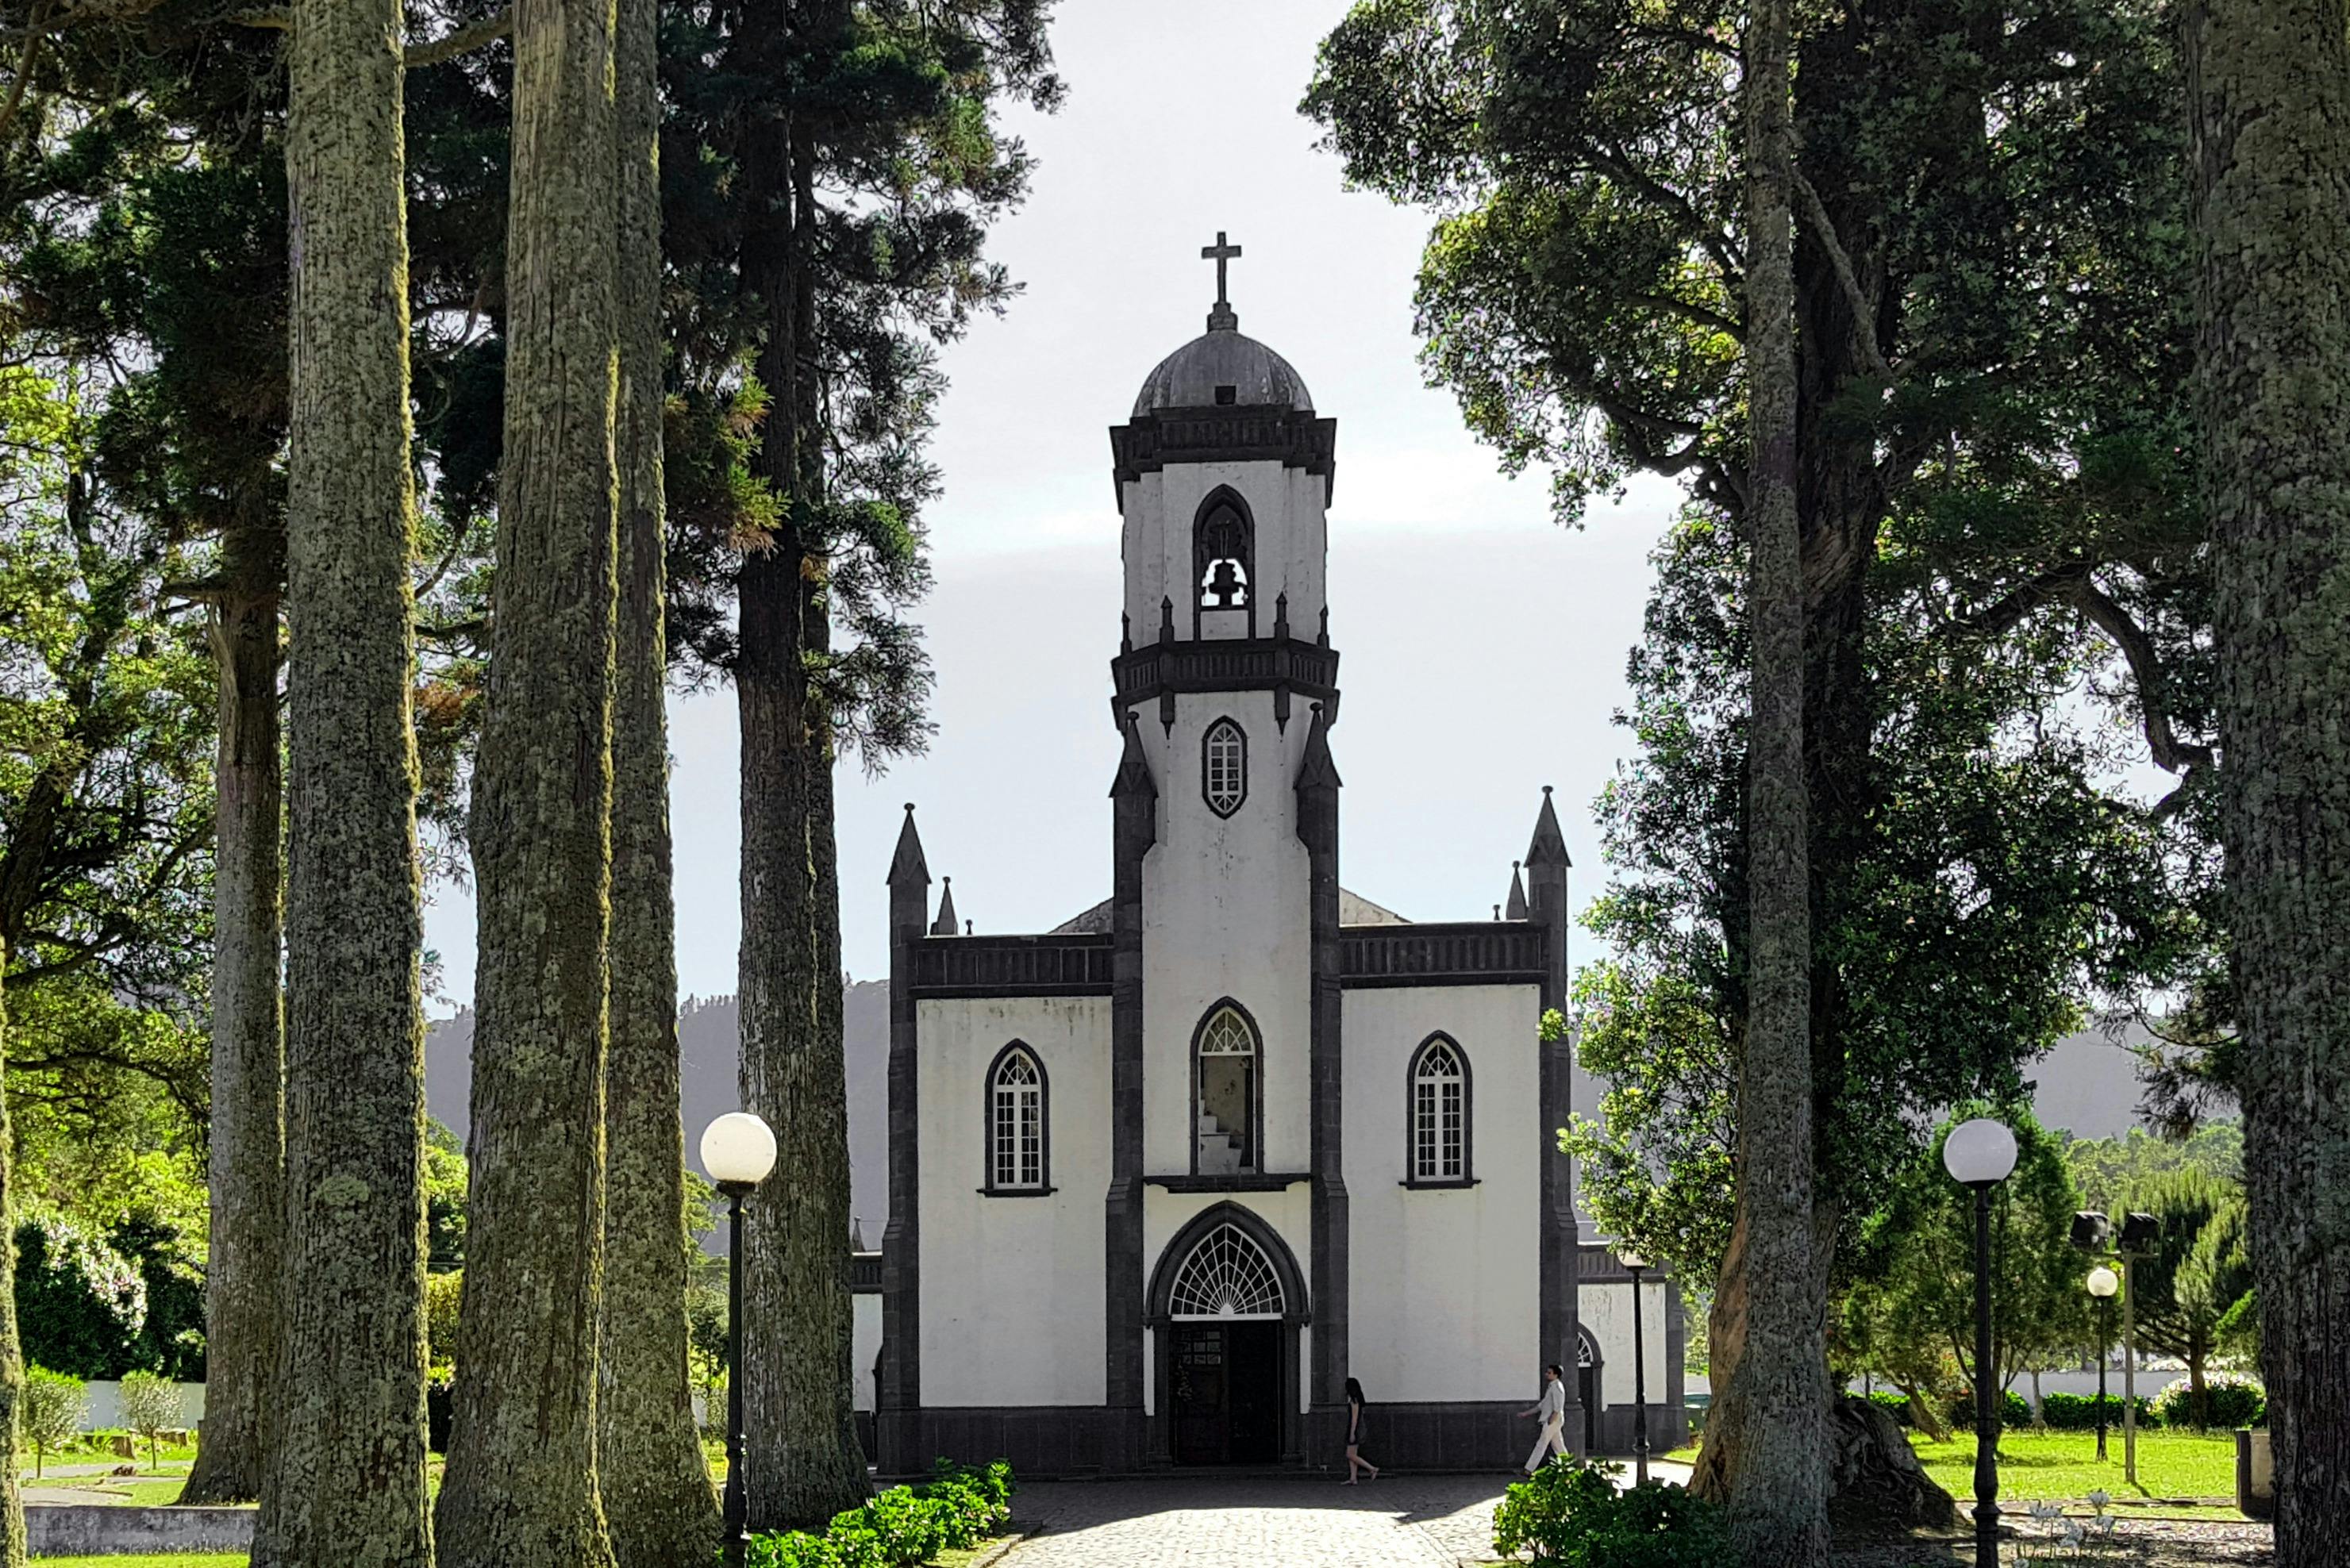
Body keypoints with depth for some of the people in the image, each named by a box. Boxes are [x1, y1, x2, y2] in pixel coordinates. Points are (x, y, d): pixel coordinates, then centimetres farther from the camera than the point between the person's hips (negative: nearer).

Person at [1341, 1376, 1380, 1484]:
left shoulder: (1354, 1400, -16)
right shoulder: (1357, 1399, 12)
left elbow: (1354, 1417, -20)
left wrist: (1352, 1433, -21)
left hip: (1355, 1429, -10)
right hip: (1357, 1429, 10)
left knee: (1351, 1455, -6)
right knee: (1352, 1455, 9)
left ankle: (1373, 1469, -7)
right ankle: (1352, 1479, 9)